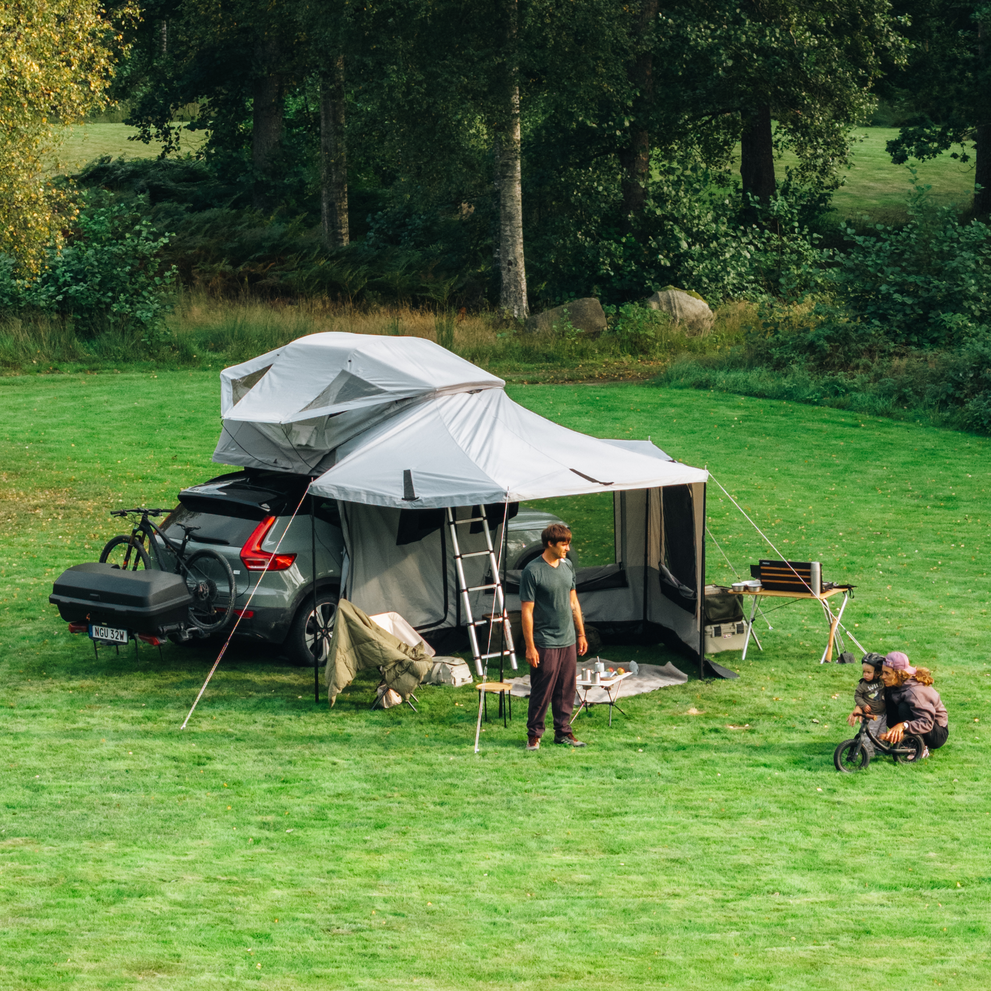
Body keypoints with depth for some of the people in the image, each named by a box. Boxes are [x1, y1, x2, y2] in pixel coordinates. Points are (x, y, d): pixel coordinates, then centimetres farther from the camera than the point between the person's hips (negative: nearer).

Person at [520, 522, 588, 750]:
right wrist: (530, 646, -15)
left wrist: (581, 634, 18)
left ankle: (563, 731, 20)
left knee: (567, 689, 10)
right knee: (542, 691, -2)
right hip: (545, 643, -7)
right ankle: (534, 734, 9)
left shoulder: (567, 566, 8)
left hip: (568, 641, 7)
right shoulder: (532, 571, -14)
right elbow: (527, 611, -13)